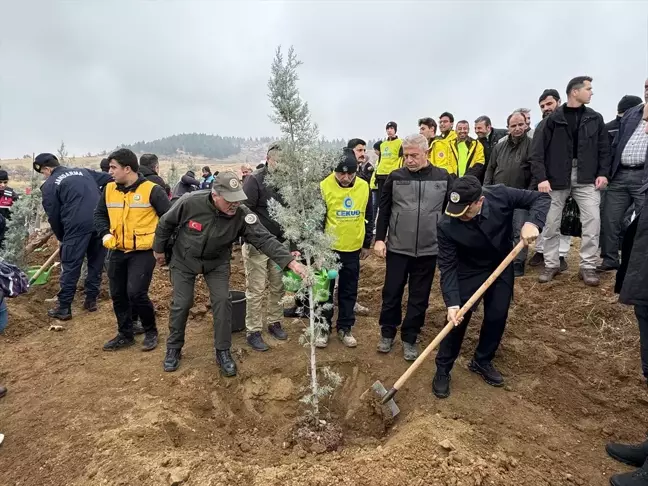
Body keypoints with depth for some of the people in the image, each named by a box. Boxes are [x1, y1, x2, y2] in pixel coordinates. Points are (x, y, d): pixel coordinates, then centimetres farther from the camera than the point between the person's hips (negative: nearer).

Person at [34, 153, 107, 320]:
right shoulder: (84, 171, 22)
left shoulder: (50, 185, 8)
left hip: (78, 226, -5)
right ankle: (91, 300, 26)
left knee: (70, 268, 5)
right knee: (96, 263, 17)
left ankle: (64, 308, 12)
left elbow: (53, 216, 8)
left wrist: (61, 237, 23)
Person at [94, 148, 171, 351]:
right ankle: (125, 334, 29)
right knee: (118, 295, 11)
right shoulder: (109, 189, 5)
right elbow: (99, 214, 19)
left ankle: (151, 331, 10)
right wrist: (105, 234, 2)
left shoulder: (151, 190, -12)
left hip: (143, 252, -6)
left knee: (136, 293, -14)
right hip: (117, 252, 7)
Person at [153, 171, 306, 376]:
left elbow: (265, 239, -34)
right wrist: (159, 249, 4)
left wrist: (291, 261, -46)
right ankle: (173, 348, 26)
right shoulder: (190, 203, -29)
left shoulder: (242, 215, -27)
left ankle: (223, 352, 10)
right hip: (184, 261, 0)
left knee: (222, 301, -7)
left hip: (217, 263, 1)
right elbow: (166, 223, -10)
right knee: (181, 304, 2)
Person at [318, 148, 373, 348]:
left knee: (349, 291, 13)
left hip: (353, 249, 3)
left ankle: (345, 327, 28)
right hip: (329, 248, -3)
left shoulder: (364, 187, -2)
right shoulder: (324, 187, -13)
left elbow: (368, 217, 8)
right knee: (326, 290, 9)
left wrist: (367, 244, 10)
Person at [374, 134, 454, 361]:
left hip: (428, 249, 1)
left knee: (419, 296, 9)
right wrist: (379, 239, -3)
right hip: (397, 247, 0)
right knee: (391, 292, 8)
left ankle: (409, 339, 24)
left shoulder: (444, 178, 0)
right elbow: (384, 210, 3)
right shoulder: (396, 177, -1)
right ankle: (387, 333, 27)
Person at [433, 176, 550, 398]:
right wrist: (451, 303, -35)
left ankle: (482, 362, 32)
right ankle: (442, 370, 14)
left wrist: (532, 223, -36)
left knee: (497, 317, 8)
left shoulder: (500, 196, -28)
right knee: (457, 319, -5)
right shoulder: (447, 226, -32)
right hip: (468, 271, -3)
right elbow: (447, 267, -26)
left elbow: (541, 198, -16)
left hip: (501, 267, 3)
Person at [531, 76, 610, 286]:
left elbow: (604, 148, 11)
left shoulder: (595, 118, 9)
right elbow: (537, 151, -6)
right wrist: (541, 178, -15)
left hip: (586, 178, 3)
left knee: (593, 219, -6)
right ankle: (551, 264, 16)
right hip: (557, 178, -2)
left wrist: (603, 173, -1)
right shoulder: (552, 119, -3)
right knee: (551, 223, 2)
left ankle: (588, 266, 6)